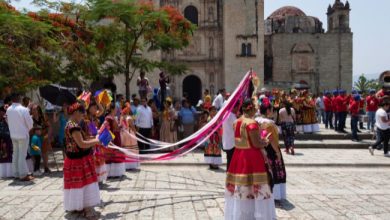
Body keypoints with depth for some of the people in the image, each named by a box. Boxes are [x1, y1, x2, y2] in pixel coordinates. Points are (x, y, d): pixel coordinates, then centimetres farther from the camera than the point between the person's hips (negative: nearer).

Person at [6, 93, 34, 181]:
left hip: (13, 135, 6)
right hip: (23, 134, -6)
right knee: (22, 155, -2)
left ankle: (16, 174, 21)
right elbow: (30, 123, -12)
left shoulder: (8, 110, -1)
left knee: (15, 154, 14)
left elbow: (8, 122, 8)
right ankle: (23, 175, 2)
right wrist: (27, 130, 7)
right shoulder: (24, 109, -18)